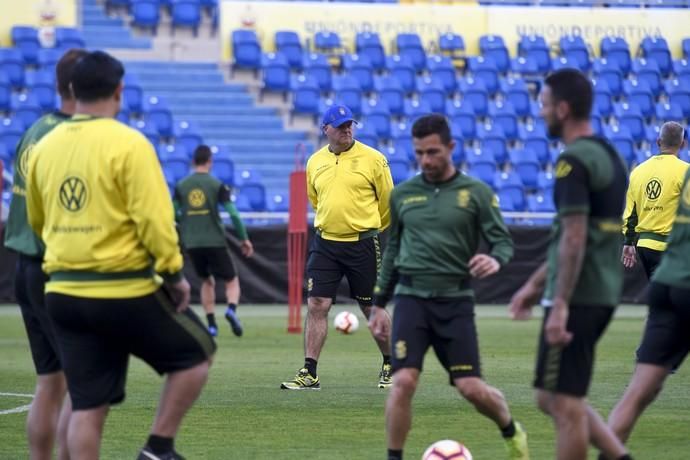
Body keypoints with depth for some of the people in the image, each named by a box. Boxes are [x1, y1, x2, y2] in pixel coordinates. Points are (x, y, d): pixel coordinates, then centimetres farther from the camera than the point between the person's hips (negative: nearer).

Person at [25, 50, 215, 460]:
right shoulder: (128, 144, -12)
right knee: (196, 352, 16)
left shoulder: (44, 148, 7)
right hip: (125, 291, -6)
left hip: (64, 293, 6)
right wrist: (174, 274, -5)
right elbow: (154, 219, -17)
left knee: (87, 406, 7)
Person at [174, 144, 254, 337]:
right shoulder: (217, 185, -5)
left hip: (192, 244, 3)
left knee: (207, 280, 22)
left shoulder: (181, 186, 3)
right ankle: (232, 309, -20)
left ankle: (211, 324, 14)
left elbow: (173, 214, 5)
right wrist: (244, 239, 0)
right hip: (215, 241, -3)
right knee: (232, 280, 9)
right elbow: (233, 214, -10)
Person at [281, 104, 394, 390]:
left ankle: (390, 366, 23)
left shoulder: (373, 159, -4)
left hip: (363, 245, -3)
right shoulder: (315, 162, 7)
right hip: (325, 244, 3)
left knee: (373, 308, 6)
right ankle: (309, 374, -2)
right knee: (316, 305, -4)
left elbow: (387, 201, 4)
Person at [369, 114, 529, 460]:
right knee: (404, 382, -14)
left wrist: (496, 259, -25)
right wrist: (379, 304, 19)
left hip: (455, 300, -2)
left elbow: (503, 240, 0)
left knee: (471, 387, -4)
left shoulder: (476, 193, 1)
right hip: (411, 298, 2)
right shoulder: (402, 194, 10)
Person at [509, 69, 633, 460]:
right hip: (604, 295, 10)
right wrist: (536, 283, 27)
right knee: (553, 398, 16)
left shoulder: (575, 161, -14)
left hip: (577, 297, -10)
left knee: (564, 404, -2)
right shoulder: (610, 156, 16)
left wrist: (560, 305, -22)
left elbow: (574, 239, -21)